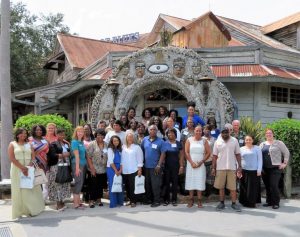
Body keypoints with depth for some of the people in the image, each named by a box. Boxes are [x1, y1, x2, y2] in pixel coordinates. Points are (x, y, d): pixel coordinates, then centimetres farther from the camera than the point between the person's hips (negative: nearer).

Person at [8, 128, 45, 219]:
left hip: (29, 169, 2)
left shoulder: (29, 144, 13)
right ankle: (19, 212, 2)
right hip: (17, 170, -2)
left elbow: (33, 157, 4)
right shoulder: (12, 144, 6)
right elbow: (12, 158, -5)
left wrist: (28, 168, -12)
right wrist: (22, 167, -15)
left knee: (31, 189, -2)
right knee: (19, 190, -2)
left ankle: (31, 210, 3)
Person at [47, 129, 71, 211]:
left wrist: (69, 154, 2)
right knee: (58, 184, -6)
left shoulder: (67, 143, 18)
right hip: (57, 167, -6)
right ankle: (58, 203, 0)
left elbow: (69, 152, 22)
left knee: (65, 184, 6)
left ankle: (62, 201, 14)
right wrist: (62, 155, -14)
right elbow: (52, 155, -14)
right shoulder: (53, 144, -2)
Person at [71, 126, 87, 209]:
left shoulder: (82, 142, 13)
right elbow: (76, 155, -16)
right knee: (78, 183, -5)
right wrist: (77, 167, -18)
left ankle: (78, 201, 22)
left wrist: (84, 166, 10)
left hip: (83, 164, 8)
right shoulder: (74, 142, -10)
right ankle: (76, 204, 1)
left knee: (80, 183, 12)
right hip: (77, 164, -8)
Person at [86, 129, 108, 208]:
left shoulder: (106, 145, 7)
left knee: (101, 185, 11)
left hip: (103, 169, 4)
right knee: (93, 186, 0)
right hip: (94, 170, -4)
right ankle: (92, 200, 11)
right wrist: (92, 168, -13)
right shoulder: (92, 144, -4)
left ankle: (99, 199, 24)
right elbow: (88, 157, -8)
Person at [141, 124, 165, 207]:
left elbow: (163, 154, -9)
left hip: (155, 166, -4)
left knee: (155, 185, -1)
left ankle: (157, 201, 10)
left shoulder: (160, 141, -7)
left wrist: (159, 165, -14)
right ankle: (149, 199, 27)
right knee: (147, 184, 13)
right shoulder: (145, 139, 4)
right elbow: (141, 150, 11)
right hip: (146, 166, 4)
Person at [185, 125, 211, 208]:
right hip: (191, 164, 0)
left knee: (200, 182, -2)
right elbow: (186, 152, -1)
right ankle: (191, 199, 10)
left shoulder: (204, 141, 5)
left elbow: (208, 153, 2)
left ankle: (199, 200, 4)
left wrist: (201, 162, -7)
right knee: (191, 181, 2)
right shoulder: (189, 140, 4)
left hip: (201, 165, 0)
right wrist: (192, 162, -9)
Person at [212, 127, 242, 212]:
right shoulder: (217, 142, 3)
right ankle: (222, 203, 18)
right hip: (220, 168, 1)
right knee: (221, 187, 7)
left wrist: (239, 166, -2)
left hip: (232, 167, 0)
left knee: (233, 187, 1)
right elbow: (214, 156, 4)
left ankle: (234, 203, 11)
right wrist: (213, 168, -1)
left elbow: (238, 154, 5)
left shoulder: (234, 141, 3)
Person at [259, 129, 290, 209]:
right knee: (267, 186, 8)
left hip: (275, 168, -5)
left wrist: (284, 163, -2)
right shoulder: (262, 144, 14)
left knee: (274, 185, -11)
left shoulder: (279, 143, 1)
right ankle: (269, 201, 19)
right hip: (265, 169, 5)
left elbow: (286, 152, 3)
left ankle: (276, 203, -1)